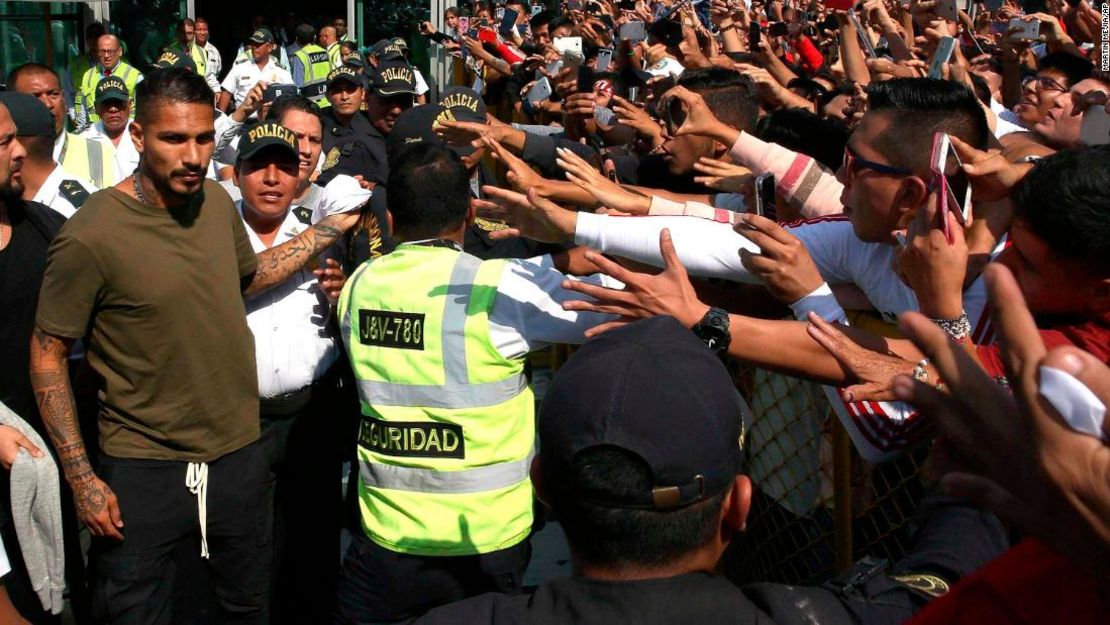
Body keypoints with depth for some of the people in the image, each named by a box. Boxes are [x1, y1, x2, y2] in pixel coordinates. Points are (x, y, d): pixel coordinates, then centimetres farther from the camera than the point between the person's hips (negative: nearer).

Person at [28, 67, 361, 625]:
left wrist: (332, 227, 12)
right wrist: (81, 478, -13)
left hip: (239, 456, 5)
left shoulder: (217, 203, -1)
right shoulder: (91, 235, -19)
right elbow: (47, 355, -11)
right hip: (142, 474, -5)